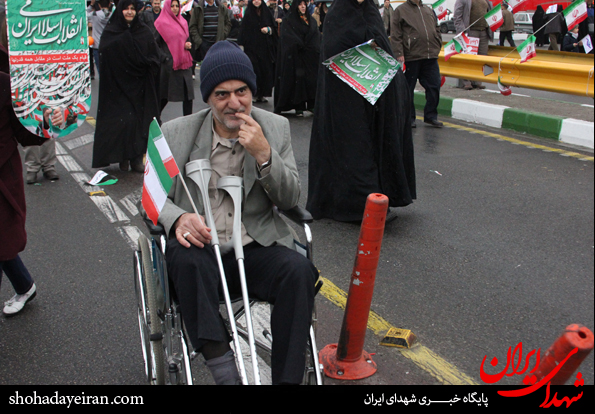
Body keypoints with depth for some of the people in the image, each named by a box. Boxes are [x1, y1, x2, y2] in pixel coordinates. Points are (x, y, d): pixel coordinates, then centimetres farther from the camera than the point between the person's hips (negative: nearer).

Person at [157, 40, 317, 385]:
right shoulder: (176, 133, 4)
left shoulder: (276, 128, 7)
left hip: (256, 248, 1)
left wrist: (264, 155, -15)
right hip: (201, 249, -1)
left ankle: (287, 378, -20)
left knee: (299, 270, -28)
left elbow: (291, 199, 3)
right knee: (185, 258, -35)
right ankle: (222, 366, -31)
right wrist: (178, 218, -19)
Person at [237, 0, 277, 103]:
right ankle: (254, 94, -2)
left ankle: (261, 94, 8)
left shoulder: (266, 12, 9)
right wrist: (242, 44, -8)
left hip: (265, 47, 2)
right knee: (254, 70, -9)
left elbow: (274, 27, 12)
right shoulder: (248, 14, 3)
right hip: (252, 47, -2)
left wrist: (268, 29, -9)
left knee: (265, 70, -1)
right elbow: (243, 30, -1)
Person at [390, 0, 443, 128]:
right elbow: (396, 35, -5)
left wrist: (437, 47, 11)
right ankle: (409, 117, 15)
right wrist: (399, 54, -12)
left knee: (434, 86, 2)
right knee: (408, 88, 4)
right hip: (411, 57, -4)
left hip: (431, 56, 5)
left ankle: (431, 115, 15)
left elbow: (437, 30, 23)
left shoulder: (429, 10, 18)